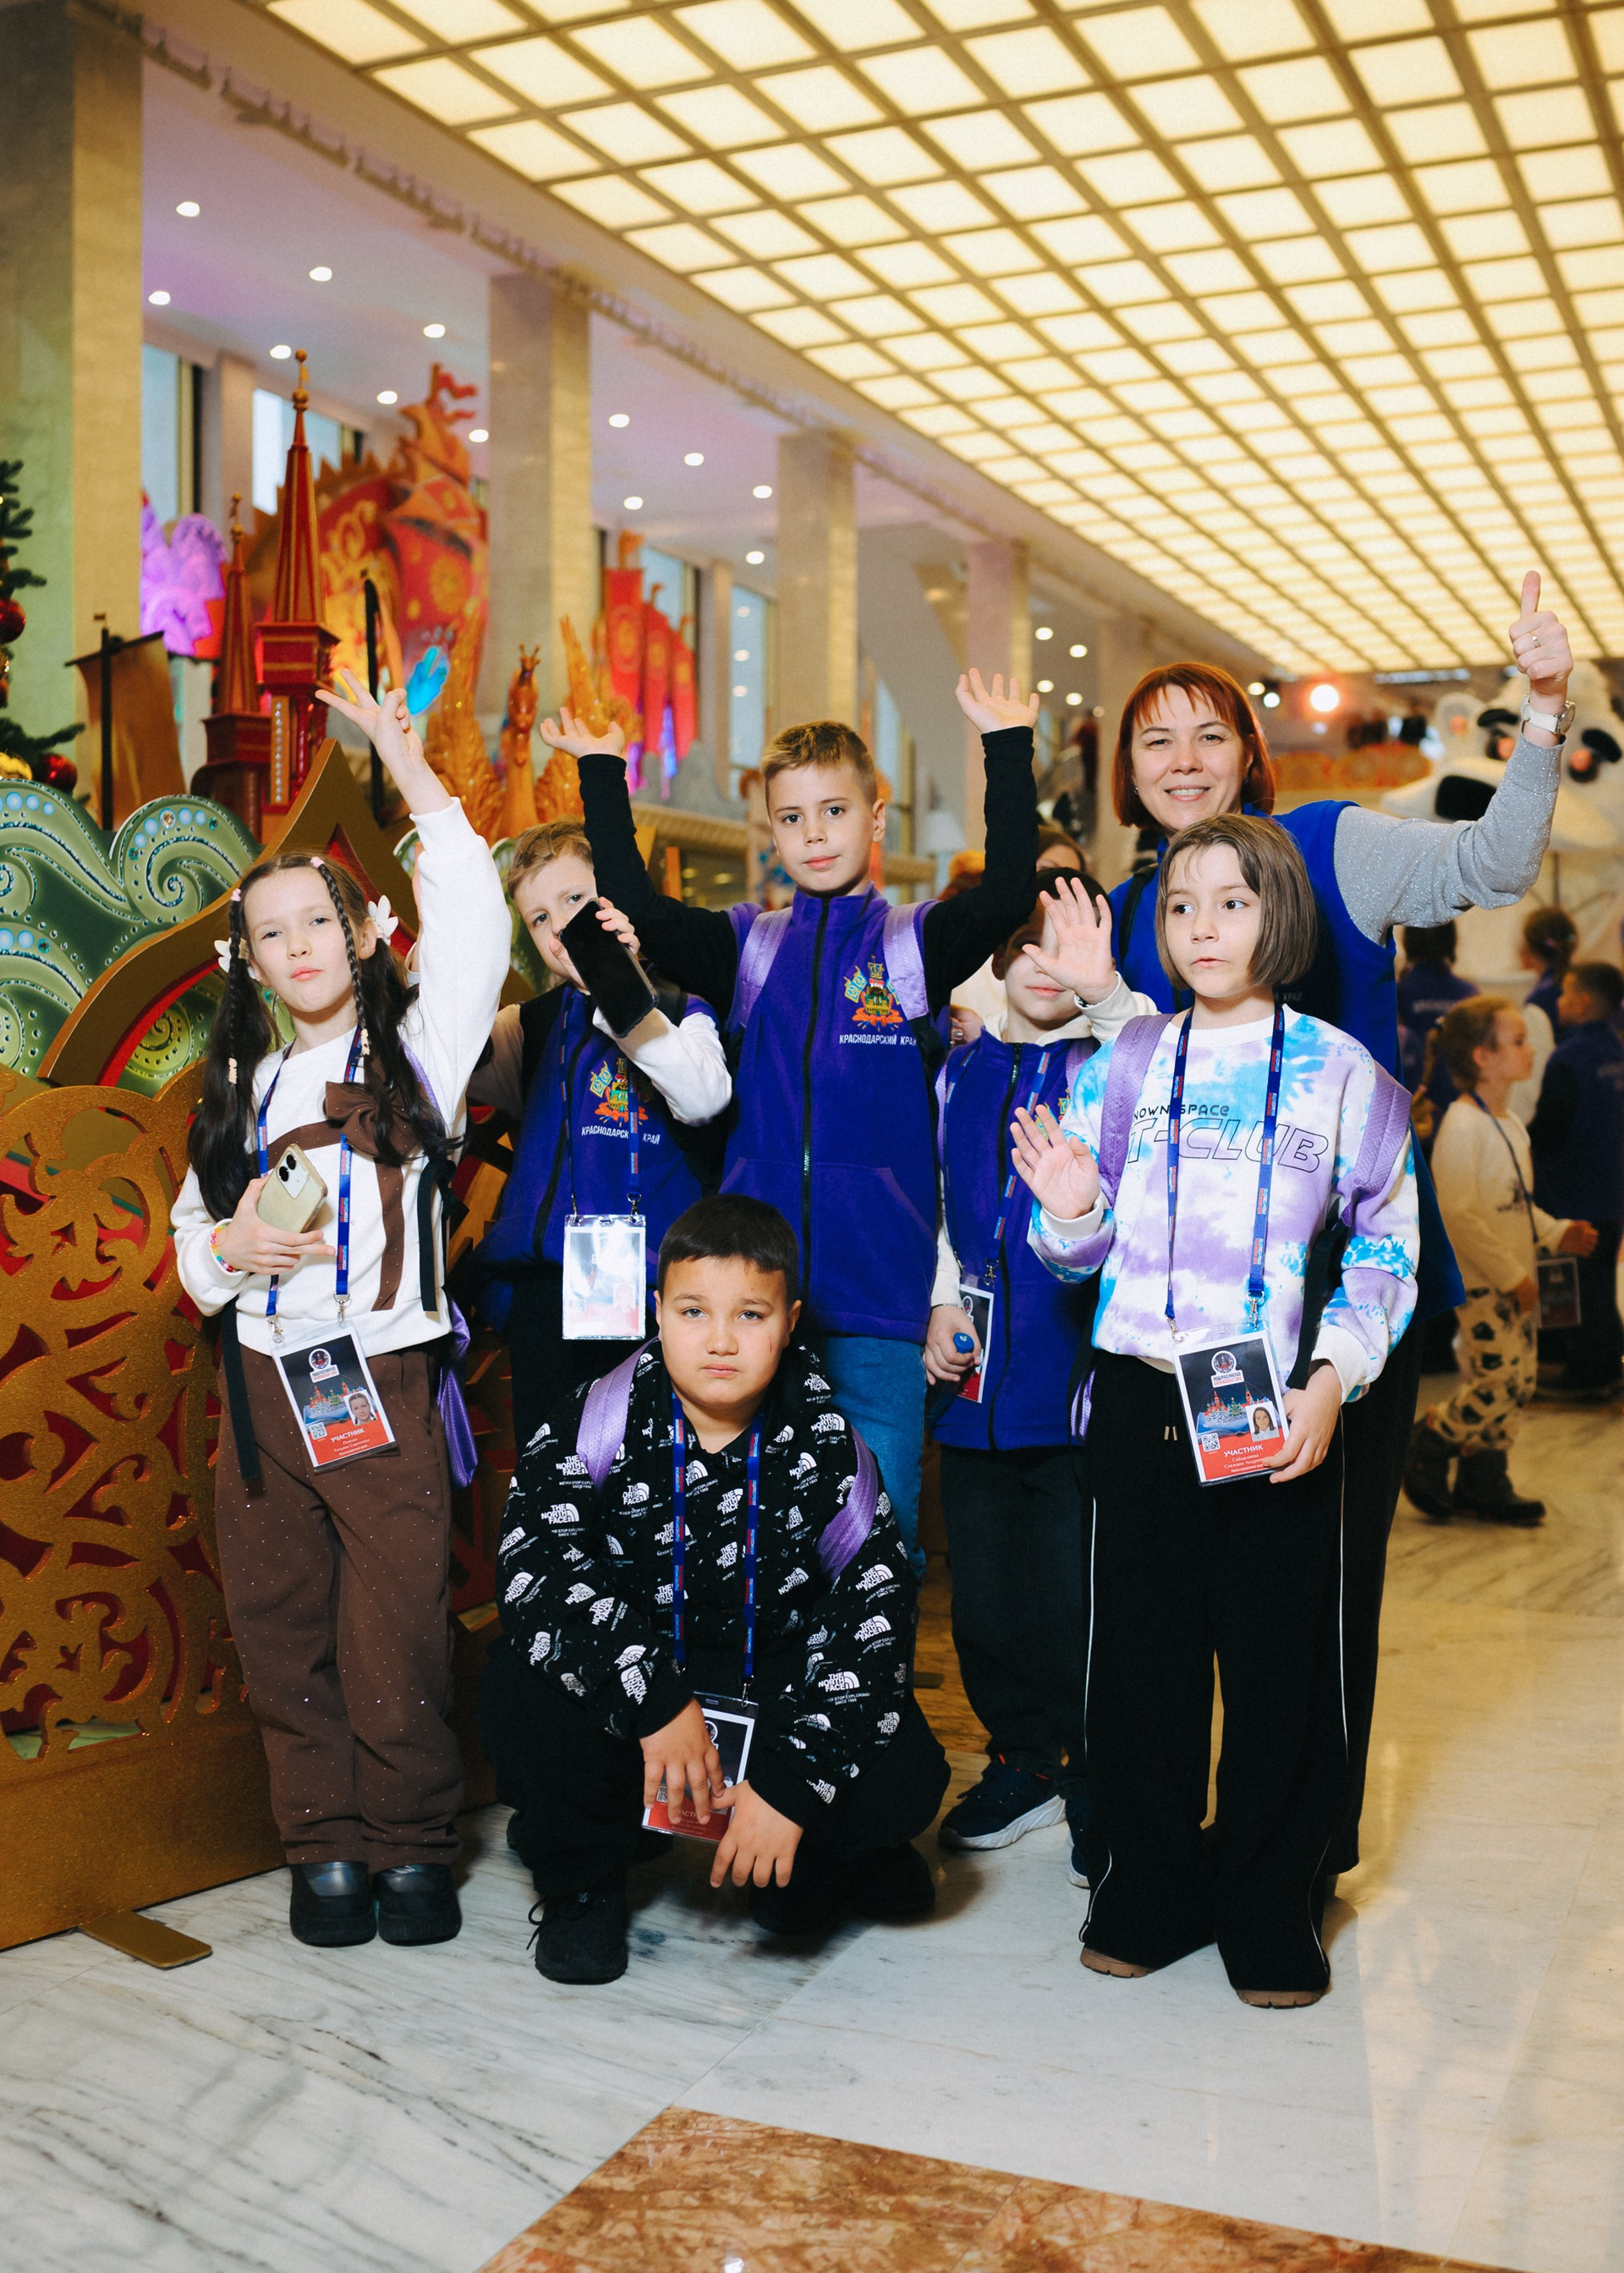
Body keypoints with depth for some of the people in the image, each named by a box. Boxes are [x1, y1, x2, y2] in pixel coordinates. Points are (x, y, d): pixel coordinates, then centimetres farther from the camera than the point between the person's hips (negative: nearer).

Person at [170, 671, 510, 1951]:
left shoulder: (416, 1050, 4)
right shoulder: (241, 1086, 16)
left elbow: (475, 934, -11)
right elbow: (190, 1232, 21)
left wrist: (417, 780, -12)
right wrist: (229, 1247, -2)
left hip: (385, 1382, -4)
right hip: (261, 1388, 4)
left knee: (400, 1632, -5)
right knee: (283, 1629, 6)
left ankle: (415, 1846, 13)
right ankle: (327, 1845, 20)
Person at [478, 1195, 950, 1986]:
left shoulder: (823, 1448, -14)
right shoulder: (604, 1421, -16)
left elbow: (874, 1613, -17)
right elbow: (534, 1559, -28)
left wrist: (792, 1783, -28)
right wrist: (653, 1698, -39)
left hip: (776, 1683, 0)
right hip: (635, 1668, 0)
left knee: (905, 1780, -25)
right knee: (518, 1690, -31)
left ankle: (800, 1869, 12)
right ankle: (582, 1882, 0)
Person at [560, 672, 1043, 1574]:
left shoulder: (916, 941, 4)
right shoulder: (745, 946, 10)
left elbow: (1010, 891, -12)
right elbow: (633, 907, 0)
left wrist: (1008, 749, -14)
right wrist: (602, 775, -1)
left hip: (879, 1295, -2)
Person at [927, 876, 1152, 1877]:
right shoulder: (960, 1073, 13)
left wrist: (1105, 988, -36)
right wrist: (942, 1305, 7)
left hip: (1079, 1372, -5)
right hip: (979, 1379, 5)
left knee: (1079, 1598, -1)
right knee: (984, 1595, 12)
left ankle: (1101, 1786, 18)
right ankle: (1024, 1759, 32)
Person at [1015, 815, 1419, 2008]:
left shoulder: (1341, 1072, 2)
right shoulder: (1125, 1064, 7)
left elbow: (1386, 1250, 3)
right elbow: (1089, 1250, 12)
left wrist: (1329, 1384, -8)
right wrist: (1069, 1215, -11)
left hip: (1280, 1415, -1)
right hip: (1141, 1403, 2)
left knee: (1283, 1664, 5)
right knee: (1141, 1654, 9)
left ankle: (1270, 1907, 24)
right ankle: (1152, 1887, 28)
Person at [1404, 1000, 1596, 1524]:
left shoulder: (1511, 1126, 12)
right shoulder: (1462, 1127, -18)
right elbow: (1457, 1215, -22)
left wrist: (1556, 1233, 7)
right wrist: (1509, 1275, -20)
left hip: (1515, 1278, 9)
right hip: (1478, 1281, -9)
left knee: (1522, 1379, 10)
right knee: (1499, 1380, -10)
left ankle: (1484, 1480, 21)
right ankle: (1429, 1444, 13)